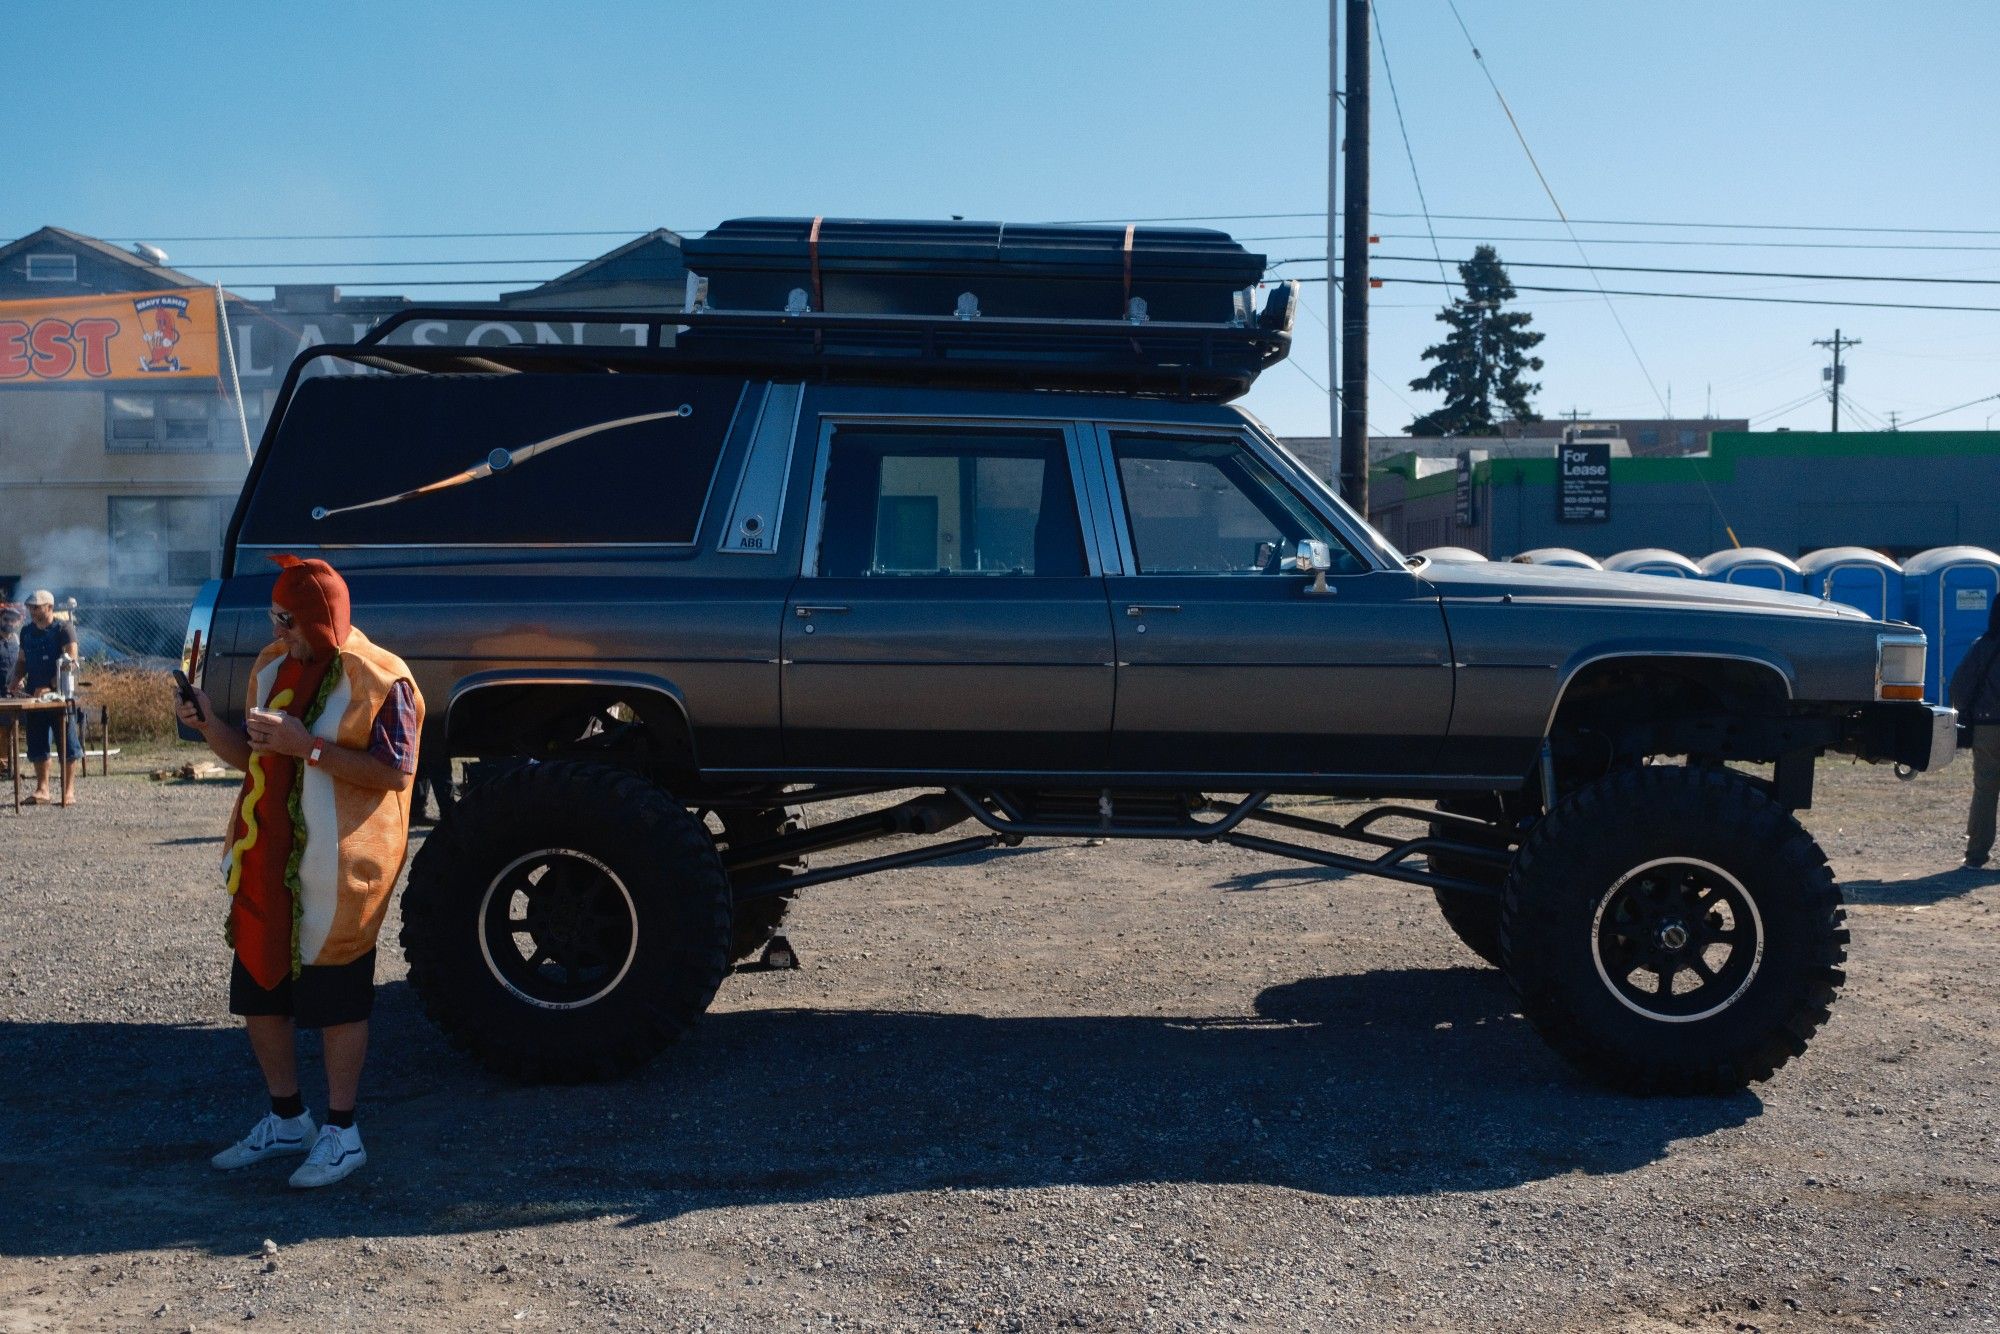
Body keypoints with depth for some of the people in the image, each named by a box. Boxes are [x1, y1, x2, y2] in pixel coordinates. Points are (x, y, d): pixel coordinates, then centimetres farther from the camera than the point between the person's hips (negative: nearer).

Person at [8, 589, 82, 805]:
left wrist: (50, 687, -21)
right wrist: (16, 679, 0)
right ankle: (42, 789, 15)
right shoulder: (27, 632, 11)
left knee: (68, 744, -3)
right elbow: (22, 661, 21)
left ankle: (69, 791, 1)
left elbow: (71, 662, -15)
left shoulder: (63, 629, -8)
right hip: (34, 695, 6)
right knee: (37, 744, 7)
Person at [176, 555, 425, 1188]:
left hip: (336, 870, -8)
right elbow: (252, 755, 17)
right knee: (259, 989, 14)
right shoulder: (273, 665, 10)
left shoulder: (379, 679, -14)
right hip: (267, 863, 8)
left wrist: (307, 745, -26)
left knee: (335, 999, 2)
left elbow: (394, 771, -21)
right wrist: (210, 726, -2)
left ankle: (341, 1133, 16)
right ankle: (286, 1120, 31)